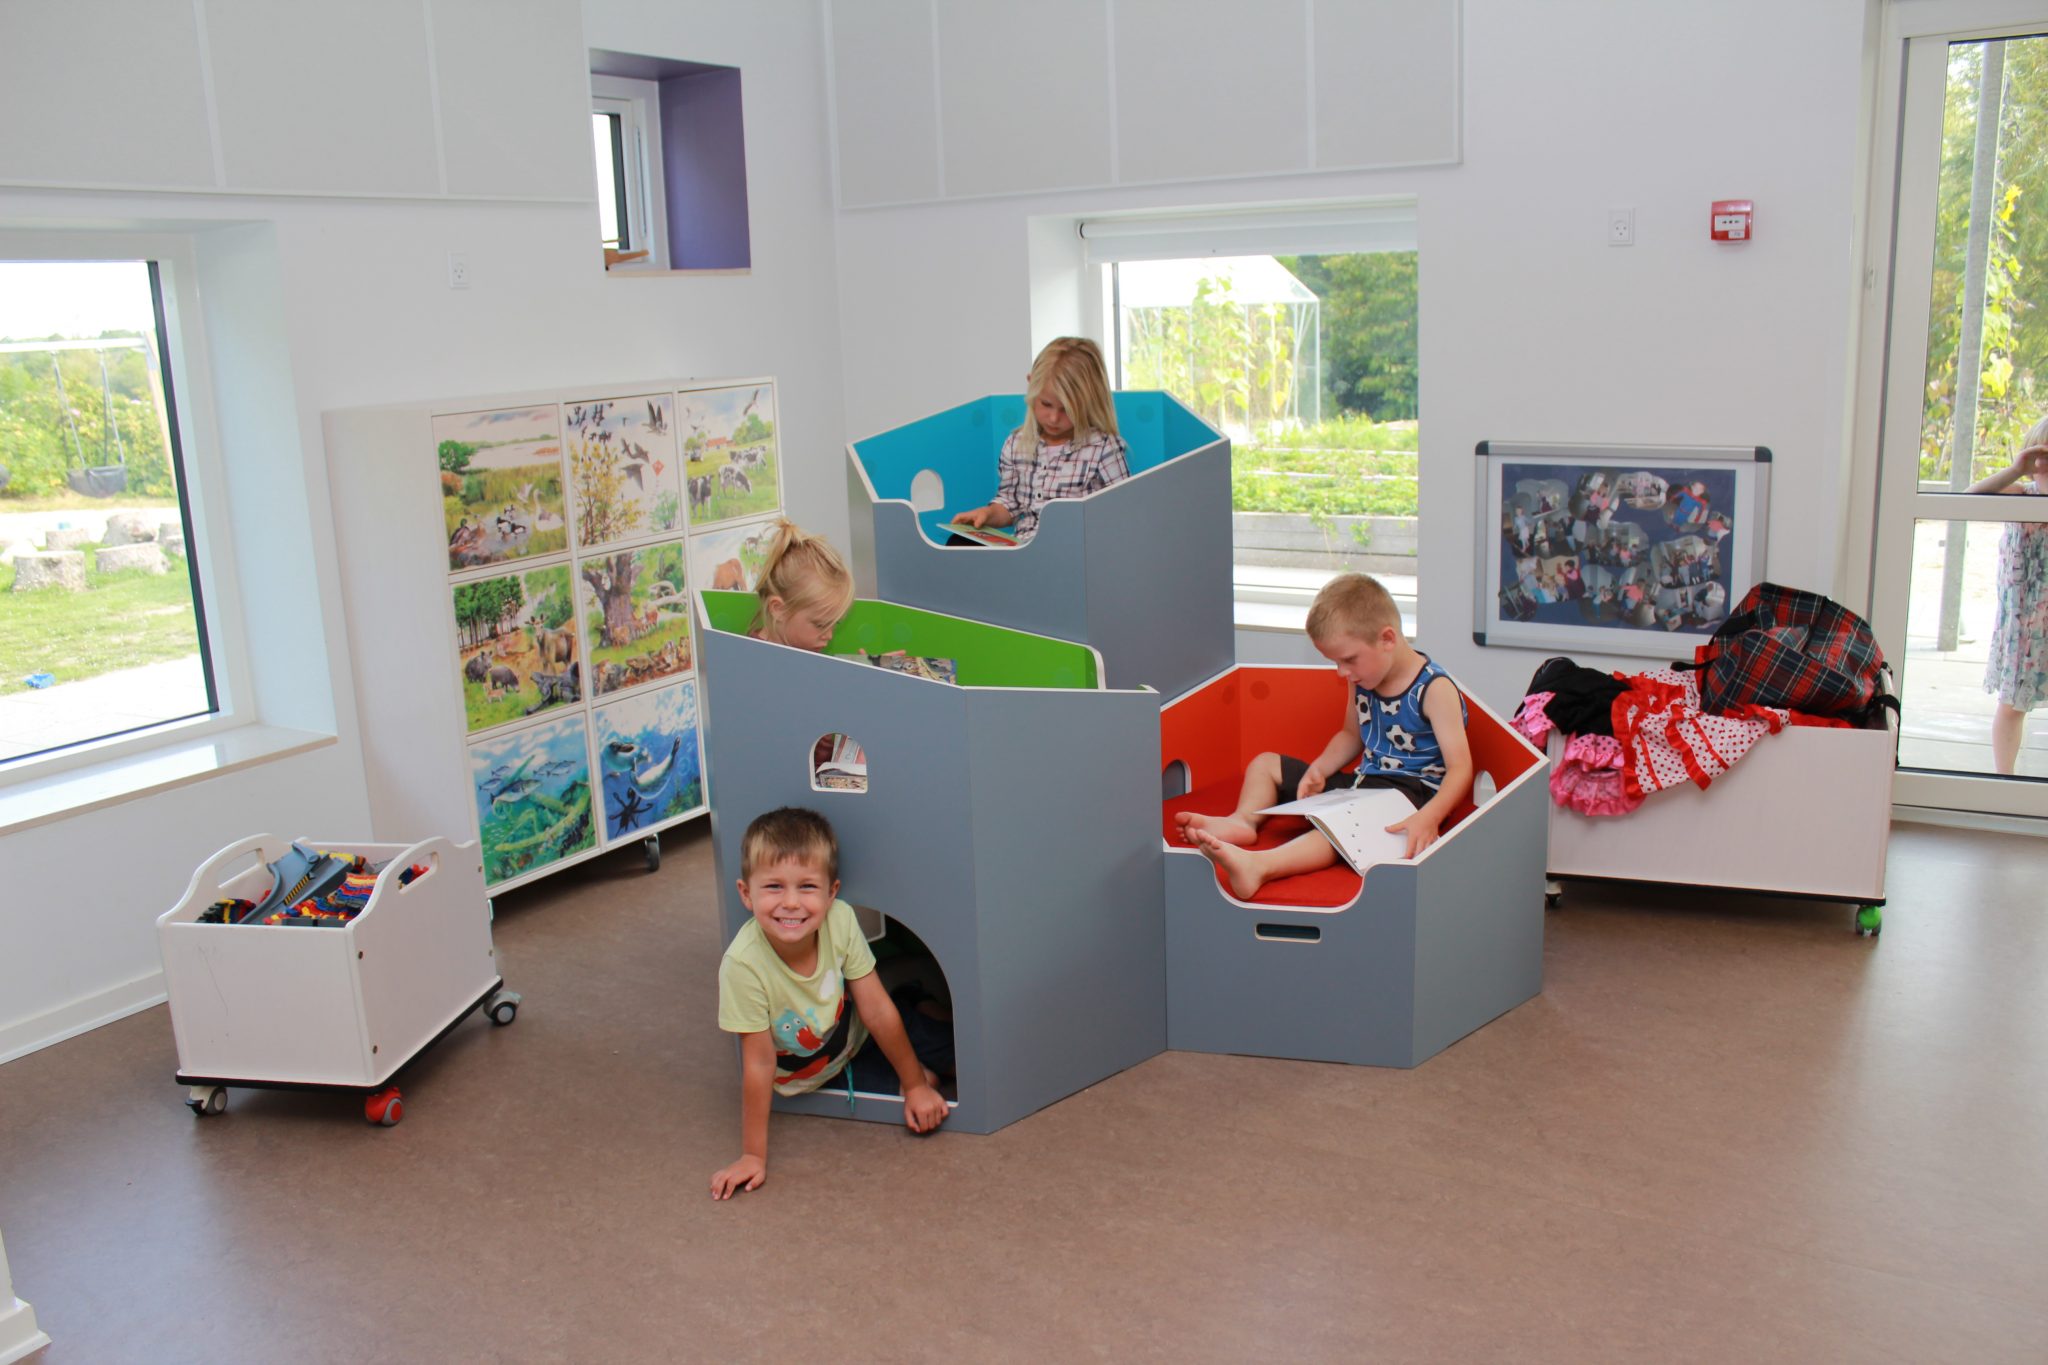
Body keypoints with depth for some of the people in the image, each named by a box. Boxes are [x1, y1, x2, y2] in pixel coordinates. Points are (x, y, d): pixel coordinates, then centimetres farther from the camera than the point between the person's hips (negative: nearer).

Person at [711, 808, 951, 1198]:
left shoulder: (841, 920, -29)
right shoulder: (743, 964, -36)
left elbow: (878, 1011, -17)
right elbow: (759, 1063, -26)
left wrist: (915, 1084, -8)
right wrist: (753, 1156, -22)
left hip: (855, 1038, 3)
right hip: (805, 1077, -2)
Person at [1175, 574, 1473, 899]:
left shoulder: (1435, 689, -17)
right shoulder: (1363, 681, 6)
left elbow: (1460, 768, -24)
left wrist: (1428, 818, -41)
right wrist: (1319, 769, 1)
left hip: (1410, 791, -9)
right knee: (1265, 764, 13)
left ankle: (1258, 866, -63)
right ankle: (1243, 819, -15)